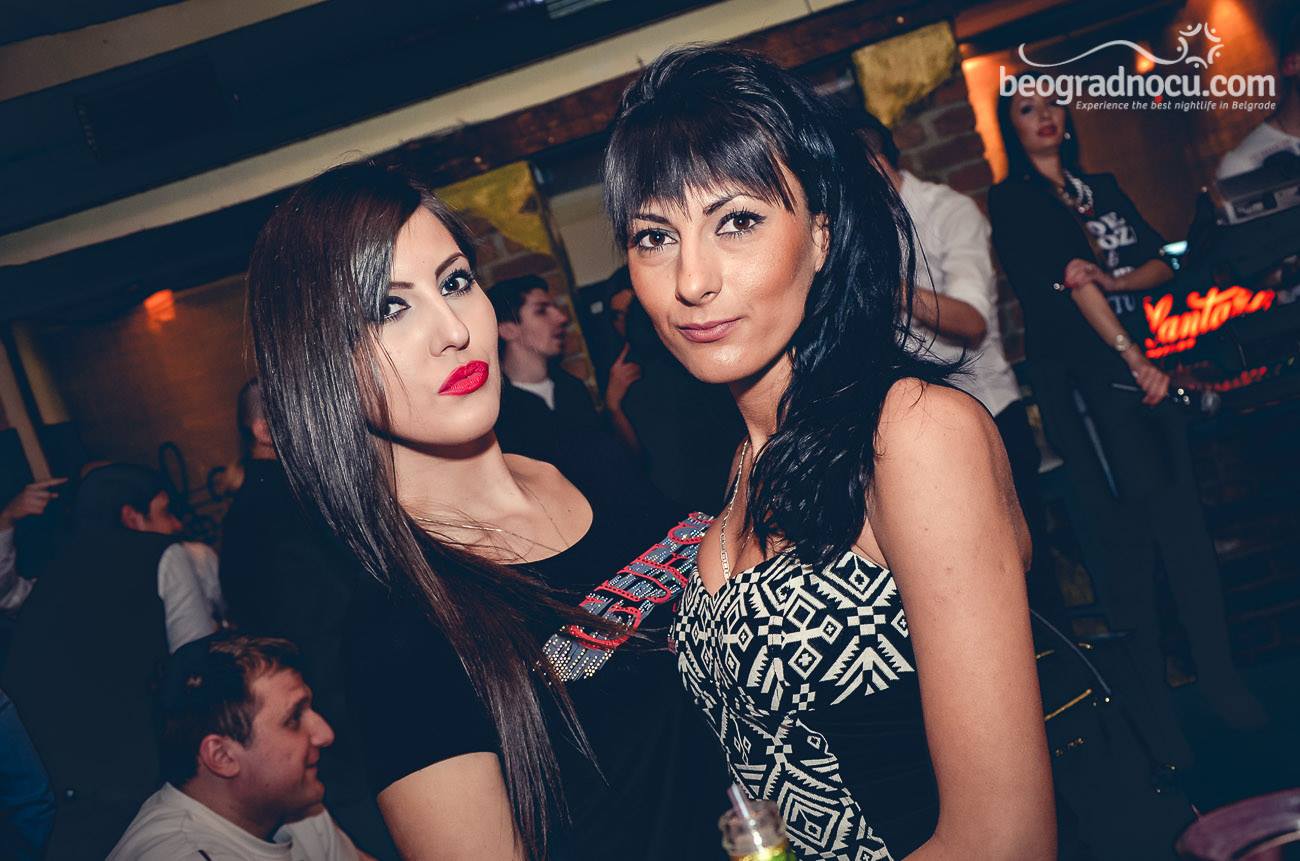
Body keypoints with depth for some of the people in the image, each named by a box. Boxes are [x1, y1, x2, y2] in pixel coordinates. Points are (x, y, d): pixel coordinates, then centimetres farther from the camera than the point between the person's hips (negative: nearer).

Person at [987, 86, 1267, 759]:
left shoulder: (1103, 187, 18)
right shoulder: (1011, 201, -1)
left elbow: (1161, 263, 11)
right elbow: (1065, 280, -11)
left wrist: (1113, 281, -10)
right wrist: (1133, 359, -17)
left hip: (1140, 364, 5)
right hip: (1079, 379, -5)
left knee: (1184, 515, 0)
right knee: (1129, 531, -7)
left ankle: (1219, 678, 8)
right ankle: (1155, 693, 3)